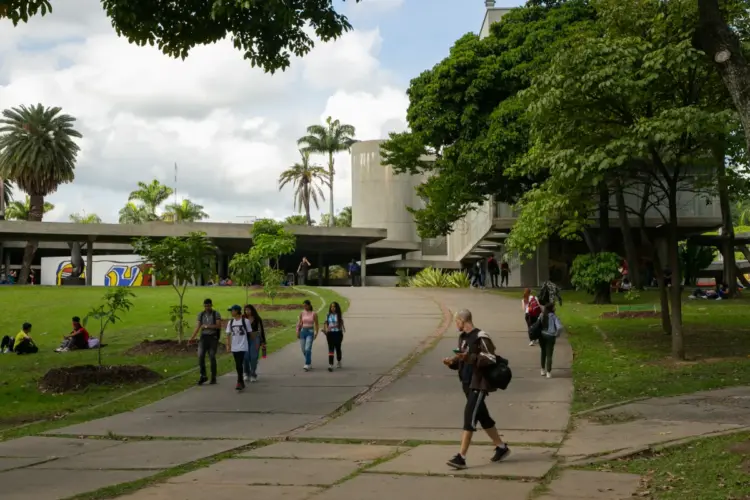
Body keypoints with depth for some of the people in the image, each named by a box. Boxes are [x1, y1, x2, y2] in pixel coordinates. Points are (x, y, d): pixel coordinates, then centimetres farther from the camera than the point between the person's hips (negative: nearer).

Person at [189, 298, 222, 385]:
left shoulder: (216, 314, -1)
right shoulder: (201, 314, 8)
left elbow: (218, 326, -11)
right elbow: (198, 327, 4)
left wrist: (207, 326, -15)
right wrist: (192, 337, -6)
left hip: (213, 337, -3)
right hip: (203, 337, 3)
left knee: (212, 357, 1)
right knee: (200, 356, -9)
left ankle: (213, 377, 10)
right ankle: (203, 376, 3)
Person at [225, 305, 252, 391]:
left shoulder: (245, 321, -6)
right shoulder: (230, 322, 8)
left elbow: (249, 333, 1)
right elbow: (228, 334, 9)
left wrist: (250, 344, 6)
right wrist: (228, 345, 2)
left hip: (243, 346, -5)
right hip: (234, 347, 5)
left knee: (240, 364, -14)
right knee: (237, 365, 11)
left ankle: (239, 382, -13)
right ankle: (241, 382, 22)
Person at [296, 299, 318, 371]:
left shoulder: (314, 314, -5)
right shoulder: (302, 313, 5)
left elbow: (316, 324, -2)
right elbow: (300, 323, 9)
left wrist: (316, 333, -9)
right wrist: (298, 332, 3)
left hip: (310, 332, -4)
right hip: (303, 331, 4)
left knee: (307, 349, -17)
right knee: (303, 349, 8)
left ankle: (307, 365, -17)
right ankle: (309, 363, 27)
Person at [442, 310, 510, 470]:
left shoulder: (480, 337, -14)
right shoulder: (462, 337, 11)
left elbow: (491, 359, -21)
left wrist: (469, 357, -30)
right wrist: (452, 362, -1)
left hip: (479, 384, -9)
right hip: (467, 384, 9)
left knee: (469, 417, -12)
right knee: (483, 417, 16)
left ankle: (461, 457, -12)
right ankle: (501, 447, 31)